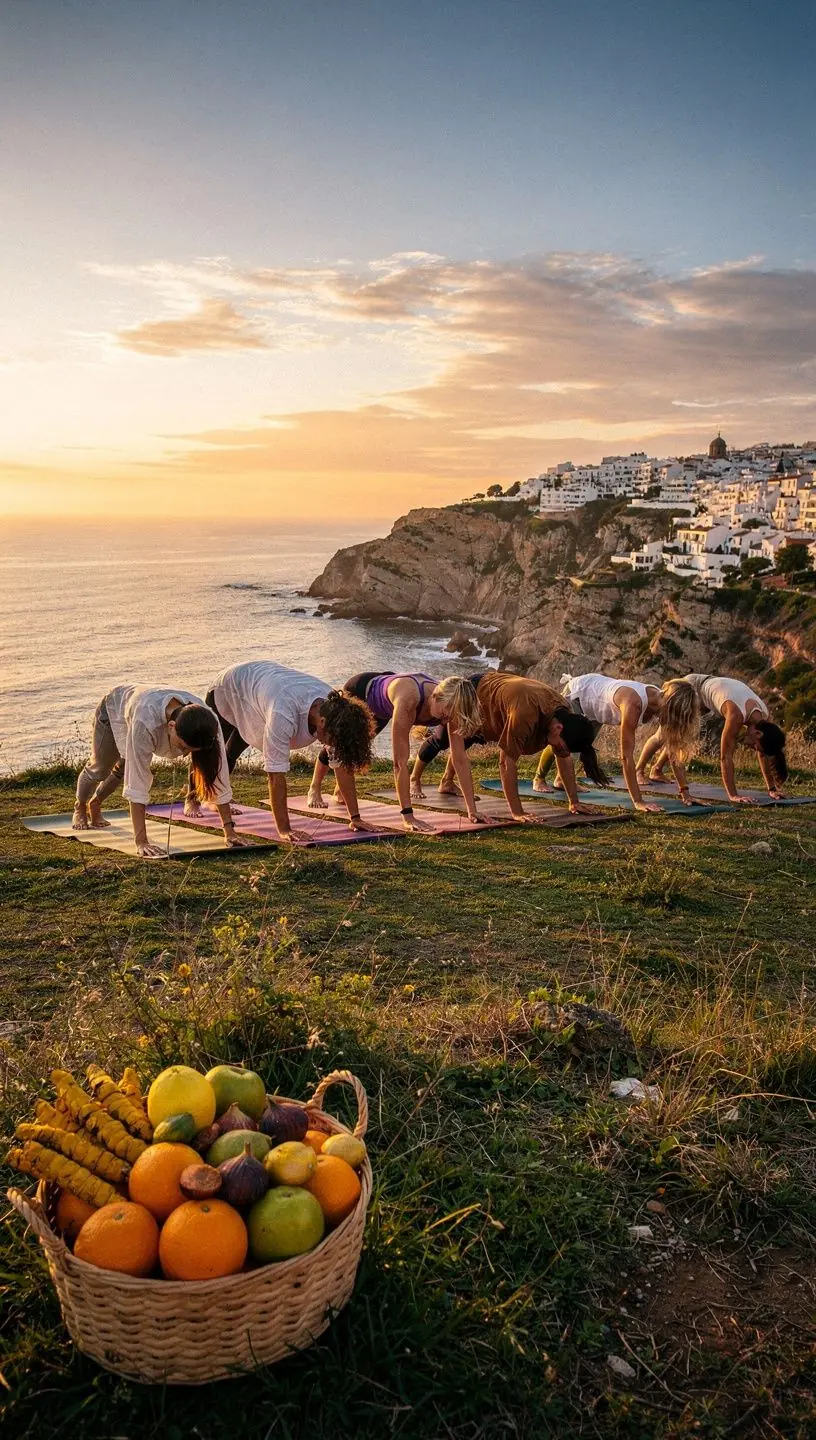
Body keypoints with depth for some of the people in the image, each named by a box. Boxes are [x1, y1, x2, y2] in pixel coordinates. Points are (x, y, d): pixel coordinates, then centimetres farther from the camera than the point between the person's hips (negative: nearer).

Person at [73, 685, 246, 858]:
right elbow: (137, 782, -50)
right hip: (114, 708, -3)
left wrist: (229, 831, -36)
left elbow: (218, 774, -35)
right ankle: (80, 807, 52)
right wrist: (141, 842, -51)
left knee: (123, 769, 23)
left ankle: (95, 804, 55)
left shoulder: (207, 723, -40)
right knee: (100, 768, 17)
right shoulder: (146, 722, -52)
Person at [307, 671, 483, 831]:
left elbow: (460, 759, -29)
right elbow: (400, 762, -48)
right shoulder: (407, 699, -50)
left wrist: (472, 810, -31)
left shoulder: (451, 703, -34)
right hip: (359, 690, -5)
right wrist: (408, 816, -49)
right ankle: (315, 789, 48)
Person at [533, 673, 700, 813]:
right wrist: (638, 801, -45)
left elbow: (674, 751, -19)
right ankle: (539, 779, 36)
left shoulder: (664, 701, -25)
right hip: (578, 692, -6)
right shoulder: (633, 702, -45)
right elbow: (626, 755, -45)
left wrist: (685, 792, -23)